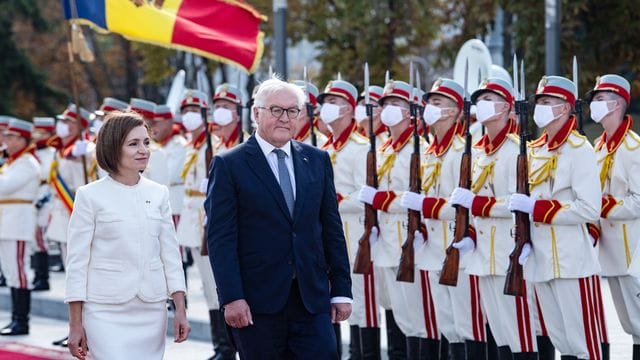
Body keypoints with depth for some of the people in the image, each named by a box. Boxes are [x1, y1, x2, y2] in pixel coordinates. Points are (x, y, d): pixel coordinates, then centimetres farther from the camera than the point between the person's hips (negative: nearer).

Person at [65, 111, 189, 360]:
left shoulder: (158, 194, 9)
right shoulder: (90, 196, -2)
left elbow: (170, 253, 12)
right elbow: (77, 261, -1)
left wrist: (180, 310, 6)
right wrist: (75, 325, -4)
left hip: (152, 311, 4)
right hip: (106, 311, -4)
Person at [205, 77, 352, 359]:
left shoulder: (317, 160, 11)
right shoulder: (229, 165, -2)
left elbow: (331, 228, 12)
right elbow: (221, 237, -7)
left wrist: (341, 290, 7)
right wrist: (231, 298, -14)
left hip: (312, 297, 3)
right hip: (256, 300, -3)